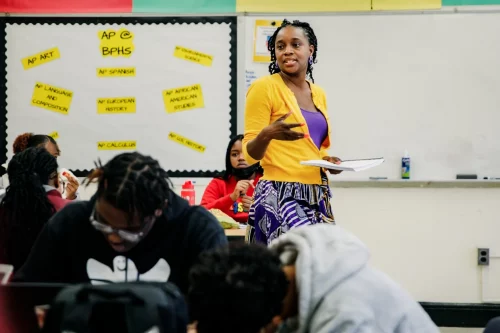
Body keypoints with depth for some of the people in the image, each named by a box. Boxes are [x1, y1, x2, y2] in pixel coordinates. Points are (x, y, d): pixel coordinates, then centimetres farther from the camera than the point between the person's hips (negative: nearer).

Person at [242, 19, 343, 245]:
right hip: (279, 194, -7)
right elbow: (250, 154, -8)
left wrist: (327, 160, 4)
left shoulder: (318, 94, 14)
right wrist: (267, 135, -28)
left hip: (318, 196, 7)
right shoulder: (264, 88, -6)